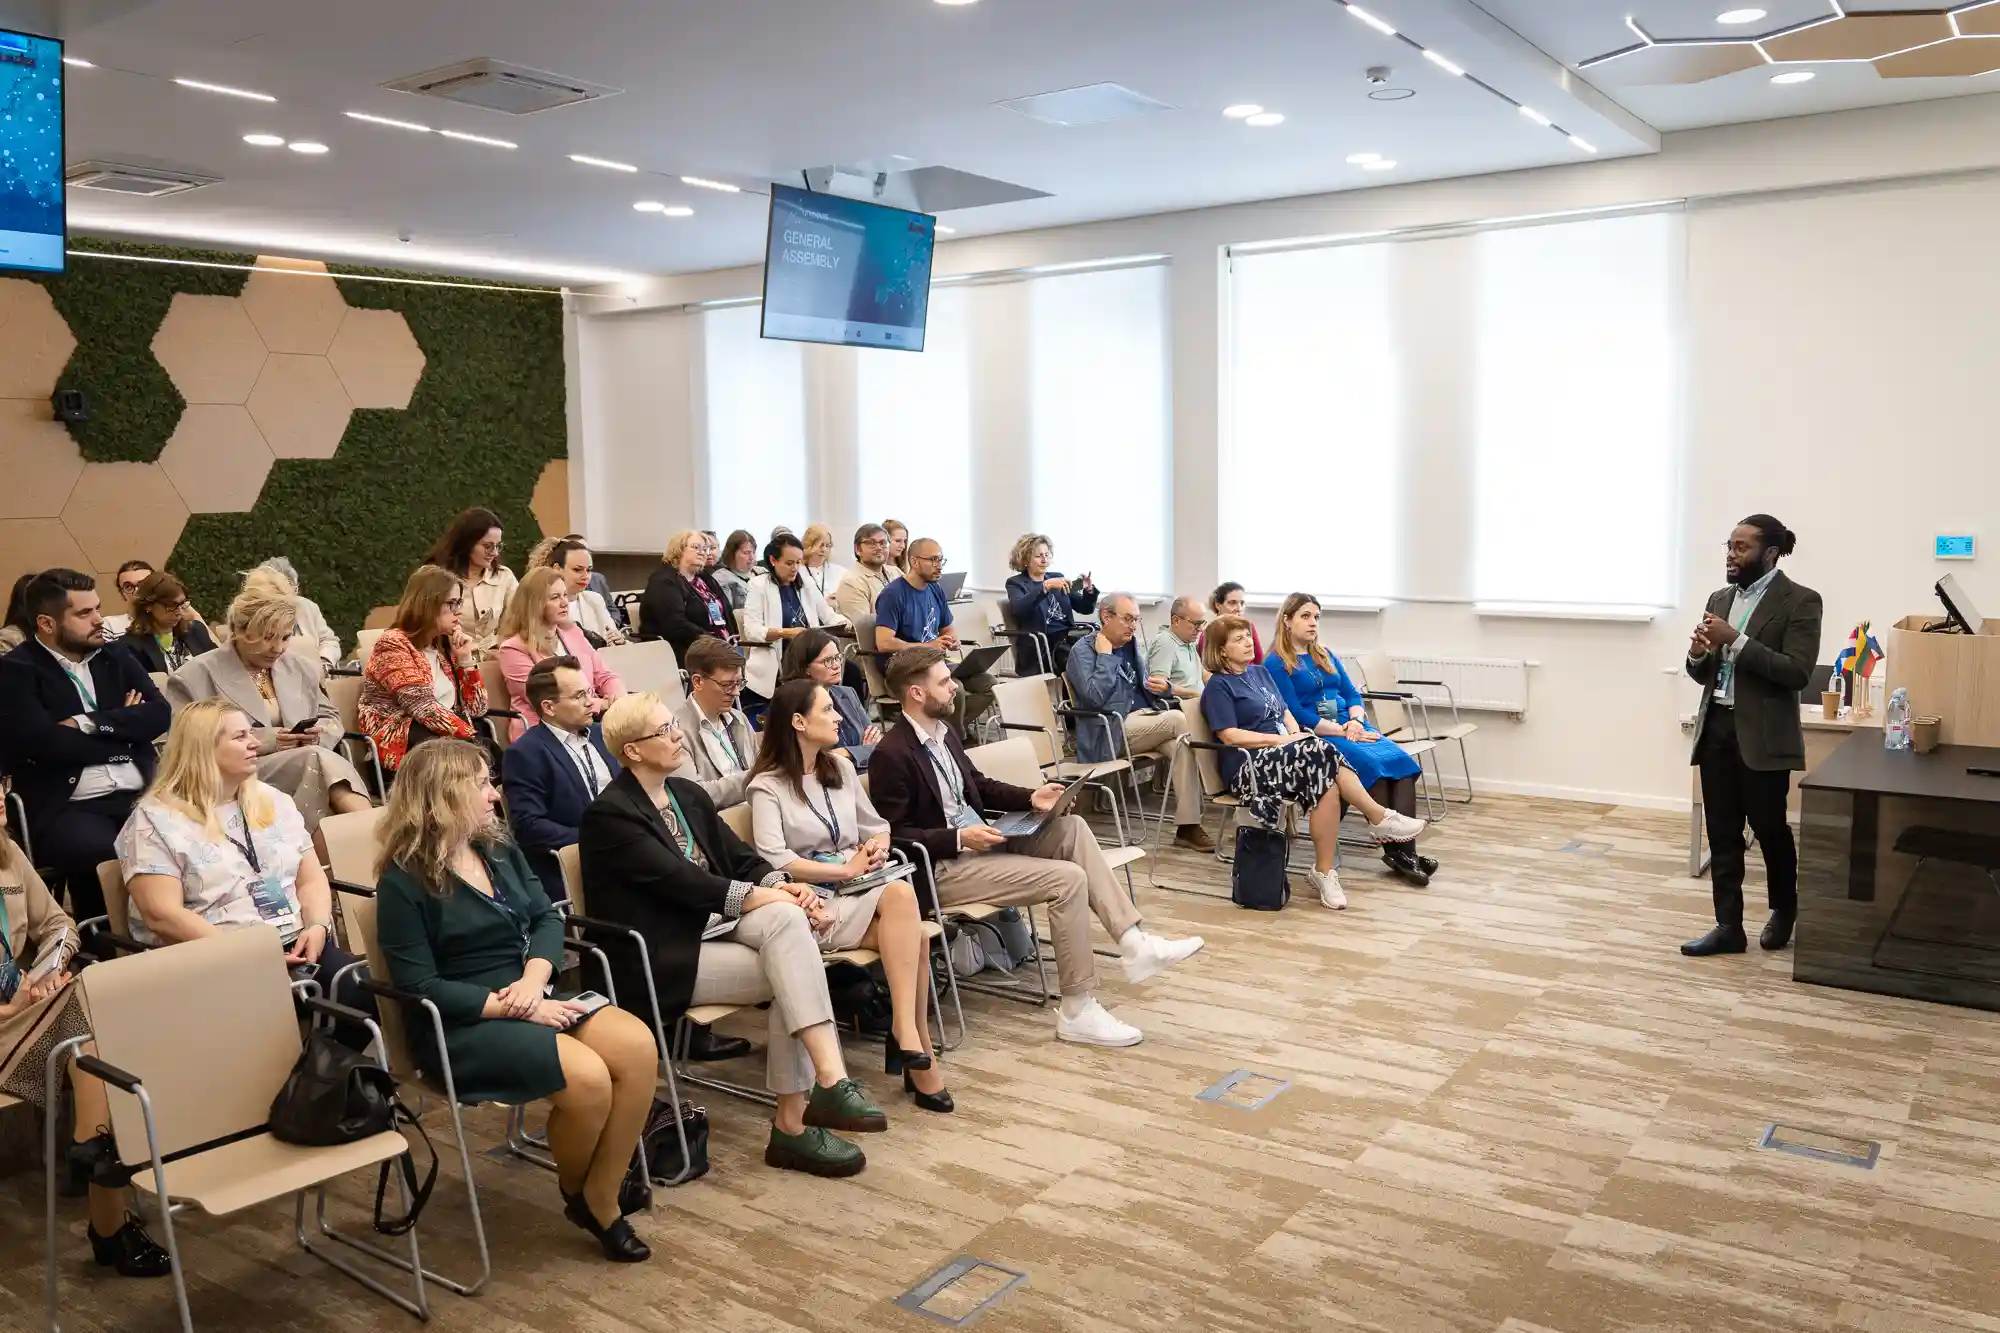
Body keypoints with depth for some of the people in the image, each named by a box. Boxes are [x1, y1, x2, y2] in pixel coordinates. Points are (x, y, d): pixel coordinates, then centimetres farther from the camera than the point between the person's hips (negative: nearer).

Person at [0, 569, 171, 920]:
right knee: (102, 855, -36)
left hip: (140, 795, 4)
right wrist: (124, 727, -1)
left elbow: (159, 715, 5)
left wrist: (89, 723, -7)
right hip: (66, 808, -4)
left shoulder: (116, 659, 19)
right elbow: (45, 743, -12)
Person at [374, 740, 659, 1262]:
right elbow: (420, 987, -14)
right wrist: (514, 1007, -19)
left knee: (639, 1047, -19)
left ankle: (602, 1196, -6)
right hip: (461, 1023, -7)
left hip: (532, 999, 7)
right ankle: (578, 1191, 3)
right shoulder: (404, 880, -10)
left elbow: (546, 917, 6)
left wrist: (533, 980, -14)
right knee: (588, 1078, -28)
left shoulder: (500, 850, 11)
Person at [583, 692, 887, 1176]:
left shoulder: (689, 794, 14)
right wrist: (763, 896, -22)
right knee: (790, 974, -25)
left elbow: (740, 859, 9)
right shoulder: (609, 814, -10)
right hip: (662, 962, -6)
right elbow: (678, 880, -20)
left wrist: (780, 885, -12)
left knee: (786, 918, -26)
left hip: (711, 932, 7)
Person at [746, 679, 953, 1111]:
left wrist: (877, 846, 0)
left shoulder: (840, 768, 17)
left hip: (859, 890, 6)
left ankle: (906, 1033, -24)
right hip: (812, 901, -6)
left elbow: (877, 825, 24)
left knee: (907, 915, -29)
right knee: (899, 895, -31)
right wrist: (845, 869, -15)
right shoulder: (768, 786, -2)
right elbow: (774, 860, -15)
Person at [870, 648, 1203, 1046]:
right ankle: (1077, 1010, -10)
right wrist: (959, 838, -23)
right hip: (941, 867, -9)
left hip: (978, 842, 9)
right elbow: (894, 834, -17)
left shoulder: (944, 732, 10)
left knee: (1070, 827, -4)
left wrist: (1031, 798, 7)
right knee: (1068, 879, -18)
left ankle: (1133, 943, -7)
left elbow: (978, 787, 22)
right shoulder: (892, 754, -17)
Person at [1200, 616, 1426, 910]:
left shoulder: (1260, 673, 22)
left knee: (1328, 784, -28)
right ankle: (1381, 819, -20)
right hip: (1249, 765, -7)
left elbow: (1285, 713, 21)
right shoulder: (1218, 686, -1)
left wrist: (1296, 734, -3)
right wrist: (1282, 740, -14)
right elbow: (1230, 735, -11)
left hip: (1282, 754, 7)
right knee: (1324, 755, -31)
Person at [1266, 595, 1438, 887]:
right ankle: (1394, 850, -27)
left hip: (1350, 727, 7)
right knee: (1373, 766, -31)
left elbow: (1353, 695, 15)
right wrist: (1342, 732, -16)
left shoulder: (1326, 656, 22)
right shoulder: (1276, 664, -1)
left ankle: (1406, 849, -32)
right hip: (1314, 736, -7)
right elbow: (1296, 714, -10)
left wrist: (1356, 722, -7)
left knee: (1401, 761, -21)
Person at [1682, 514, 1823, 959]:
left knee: (1769, 827, 7)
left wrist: (1736, 641, -21)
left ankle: (1784, 910, 31)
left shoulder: (1800, 602, -8)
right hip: (1716, 729, 6)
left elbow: (1797, 672, -17)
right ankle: (1728, 926, 11)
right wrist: (1698, 654, -8)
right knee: (1722, 834, 6)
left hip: (1763, 735, -6)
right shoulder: (1720, 599, 12)